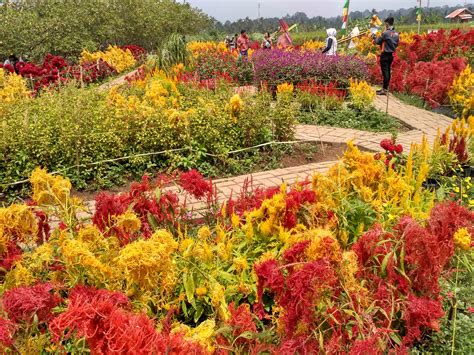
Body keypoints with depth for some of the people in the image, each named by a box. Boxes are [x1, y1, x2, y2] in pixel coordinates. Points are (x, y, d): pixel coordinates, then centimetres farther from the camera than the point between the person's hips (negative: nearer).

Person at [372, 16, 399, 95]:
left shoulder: (386, 33, -15)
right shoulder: (396, 34, 7)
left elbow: (378, 42, -7)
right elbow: (396, 44, 14)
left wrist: (374, 37, 11)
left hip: (385, 55, -7)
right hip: (391, 55, 7)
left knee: (385, 72, -6)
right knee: (388, 71, 12)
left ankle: (385, 90, -5)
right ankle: (385, 88, 20)